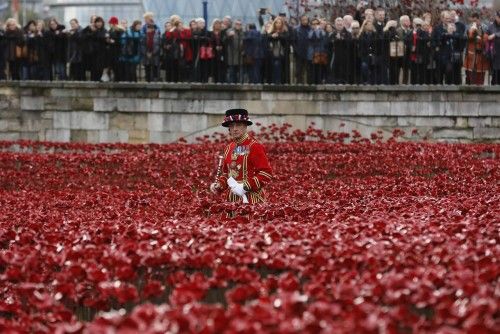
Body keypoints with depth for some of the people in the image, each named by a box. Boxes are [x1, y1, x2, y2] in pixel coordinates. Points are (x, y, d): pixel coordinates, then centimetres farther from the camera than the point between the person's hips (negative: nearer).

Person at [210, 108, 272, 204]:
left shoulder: (255, 147, -8)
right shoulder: (229, 148, 13)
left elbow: (266, 174, -13)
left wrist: (245, 187, -19)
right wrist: (219, 185, 4)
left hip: (251, 200, -6)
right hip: (232, 200, 6)